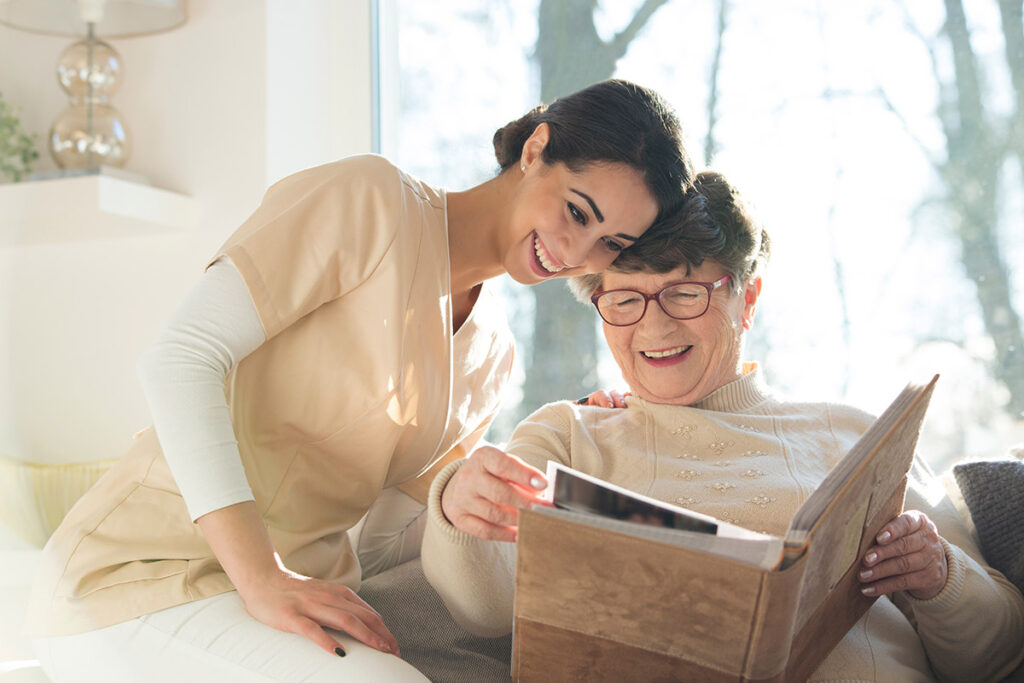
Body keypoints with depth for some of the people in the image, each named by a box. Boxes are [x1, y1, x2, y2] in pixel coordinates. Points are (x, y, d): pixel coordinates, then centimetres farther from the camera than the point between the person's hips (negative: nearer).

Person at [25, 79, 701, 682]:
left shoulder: (492, 352, 12)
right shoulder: (372, 201, -11)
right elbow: (182, 357, -18)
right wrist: (262, 580, -26)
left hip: (310, 585, 7)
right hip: (145, 572, -7)